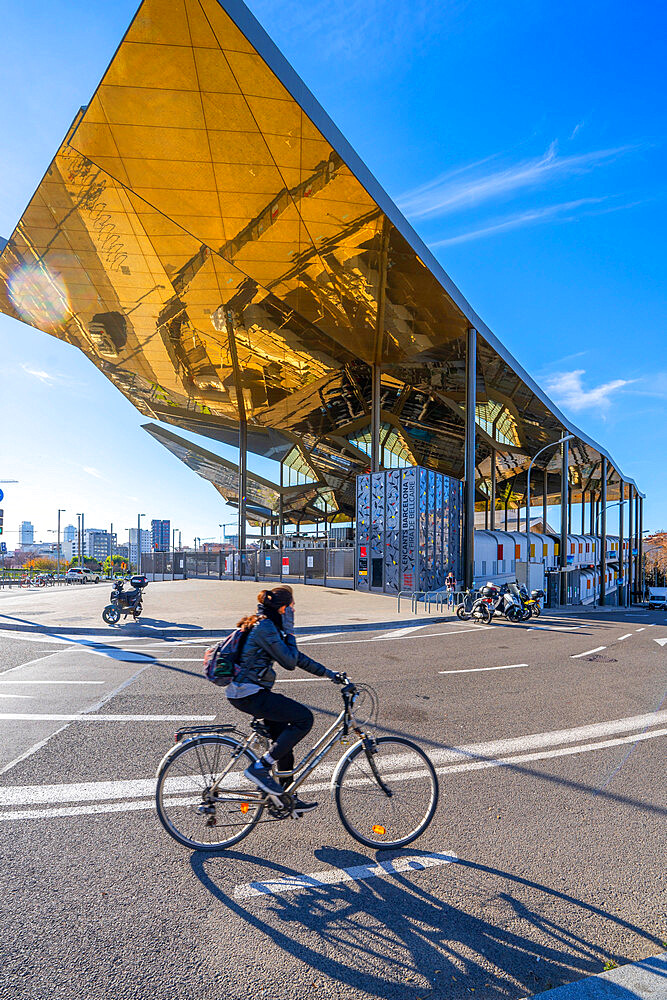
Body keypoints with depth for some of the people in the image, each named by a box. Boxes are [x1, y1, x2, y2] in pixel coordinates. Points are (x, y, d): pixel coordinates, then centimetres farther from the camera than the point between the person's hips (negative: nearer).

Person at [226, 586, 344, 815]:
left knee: (285, 739, 16)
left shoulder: (264, 624, 13)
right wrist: (289, 632, -8)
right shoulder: (265, 626, -19)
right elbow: (289, 662, -18)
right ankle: (260, 768, -4)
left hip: (244, 692, 10)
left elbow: (296, 656, 17)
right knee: (304, 718, -12)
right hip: (249, 694, -10)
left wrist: (329, 673, 18)